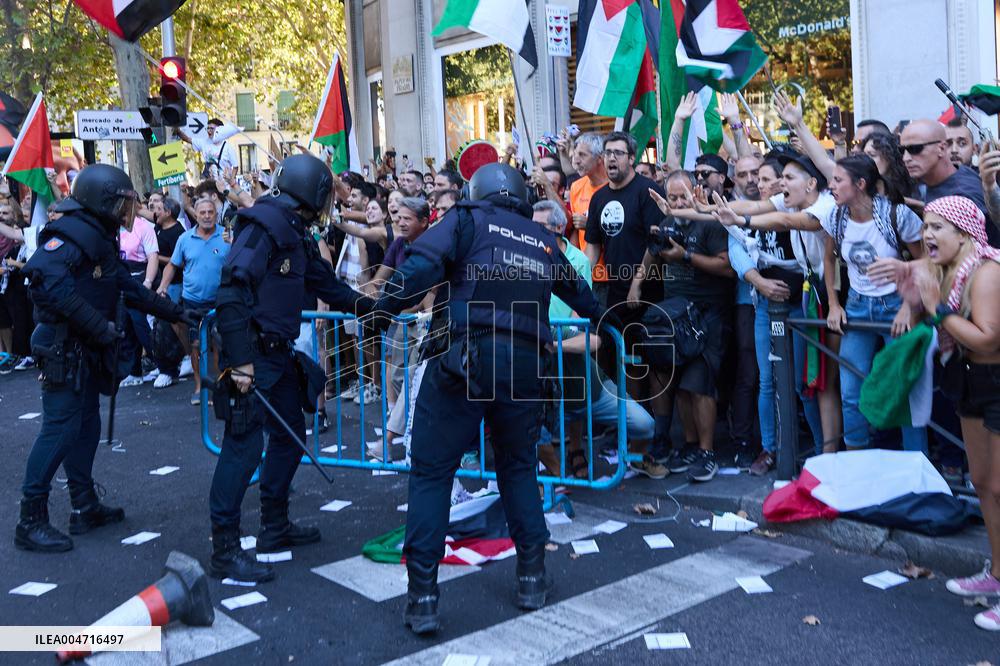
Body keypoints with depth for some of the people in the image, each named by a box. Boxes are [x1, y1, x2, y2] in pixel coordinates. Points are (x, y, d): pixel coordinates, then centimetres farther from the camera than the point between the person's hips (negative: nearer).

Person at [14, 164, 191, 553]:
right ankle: (31, 521, 1)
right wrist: (100, 325, -27)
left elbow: (130, 289, 23)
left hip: (87, 349, 10)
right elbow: (47, 279, -31)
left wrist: (176, 313, 26)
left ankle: (85, 507, 24)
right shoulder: (73, 233, -16)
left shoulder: (100, 238, 15)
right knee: (60, 429, -7)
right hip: (63, 347, -10)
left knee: (86, 424, 14)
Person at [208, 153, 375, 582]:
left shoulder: (296, 234, 14)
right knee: (244, 445, -8)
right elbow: (232, 292, -23)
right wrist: (239, 359, -26)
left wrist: (366, 305, 22)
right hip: (252, 355, -10)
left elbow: (325, 282, 26)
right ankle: (224, 550, 0)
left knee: (289, 435, 18)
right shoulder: (264, 225, -16)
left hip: (278, 352, 10)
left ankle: (274, 528, 32)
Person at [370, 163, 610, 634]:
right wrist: (606, 320, 57)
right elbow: (580, 293, 38)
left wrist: (381, 313, 0)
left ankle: (422, 597, 4)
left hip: (464, 356, -4)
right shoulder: (544, 241, 21)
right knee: (519, 469, 23)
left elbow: (420, 267, -9)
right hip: (523, 362, 4)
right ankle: (532, 578, 25)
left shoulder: (467, 220, 9)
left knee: (431, 472, 5)